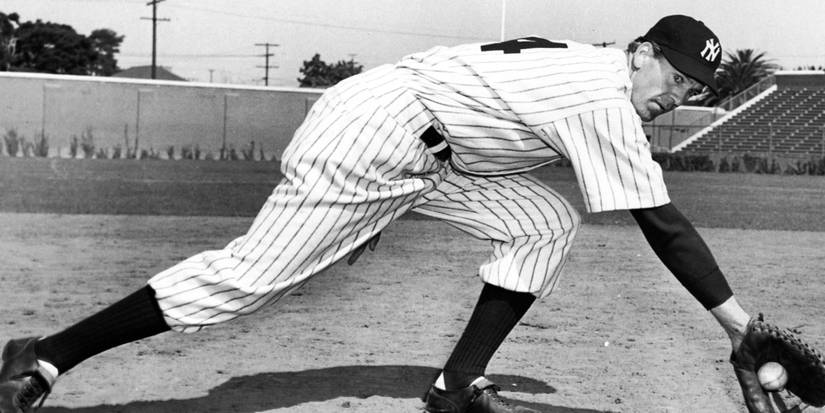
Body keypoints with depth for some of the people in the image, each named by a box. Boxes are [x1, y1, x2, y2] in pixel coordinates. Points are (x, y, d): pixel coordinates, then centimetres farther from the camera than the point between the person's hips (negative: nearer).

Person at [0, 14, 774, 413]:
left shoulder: (584, 66, 12)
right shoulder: (607, 98, -17)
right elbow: (661, 224, -19)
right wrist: (737, 320, -14)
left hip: (428, 155, 10)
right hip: (369, 136, -10)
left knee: (547, 223, 3)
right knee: (250, 274, -11)